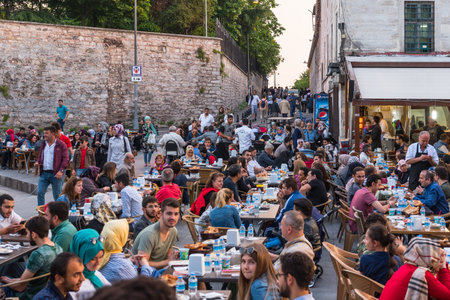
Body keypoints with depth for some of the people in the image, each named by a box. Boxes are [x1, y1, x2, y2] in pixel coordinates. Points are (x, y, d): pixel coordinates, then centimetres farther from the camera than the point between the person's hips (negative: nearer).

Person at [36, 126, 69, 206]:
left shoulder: (61, 145, -4)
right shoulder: (44, 144, 15)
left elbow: (65, 159, -8)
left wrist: (61, 171, -19)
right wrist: (38, 162, 5)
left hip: (56, 174, -5)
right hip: (44, 173, 5)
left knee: (57, 195, 2)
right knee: (40, 192, 0)